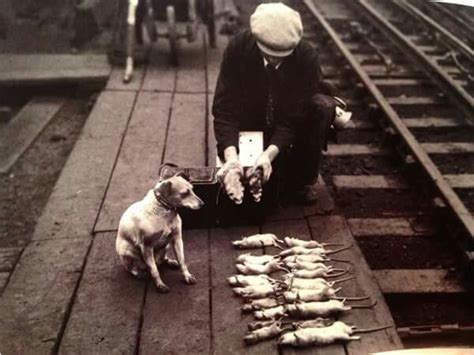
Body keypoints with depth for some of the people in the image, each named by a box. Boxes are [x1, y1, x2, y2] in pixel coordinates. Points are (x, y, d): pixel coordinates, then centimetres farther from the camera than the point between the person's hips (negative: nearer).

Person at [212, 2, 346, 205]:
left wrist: (270, 154, -41)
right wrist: (231, 157, -41)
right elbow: (224, 109, -25)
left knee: (323, 106, -30)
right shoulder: (237, 48, -23)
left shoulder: (307, 57, -25)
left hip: (294, 122, 0)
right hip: (251, 125, 0)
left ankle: (304, 180, -10)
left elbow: (294, 117, -25)